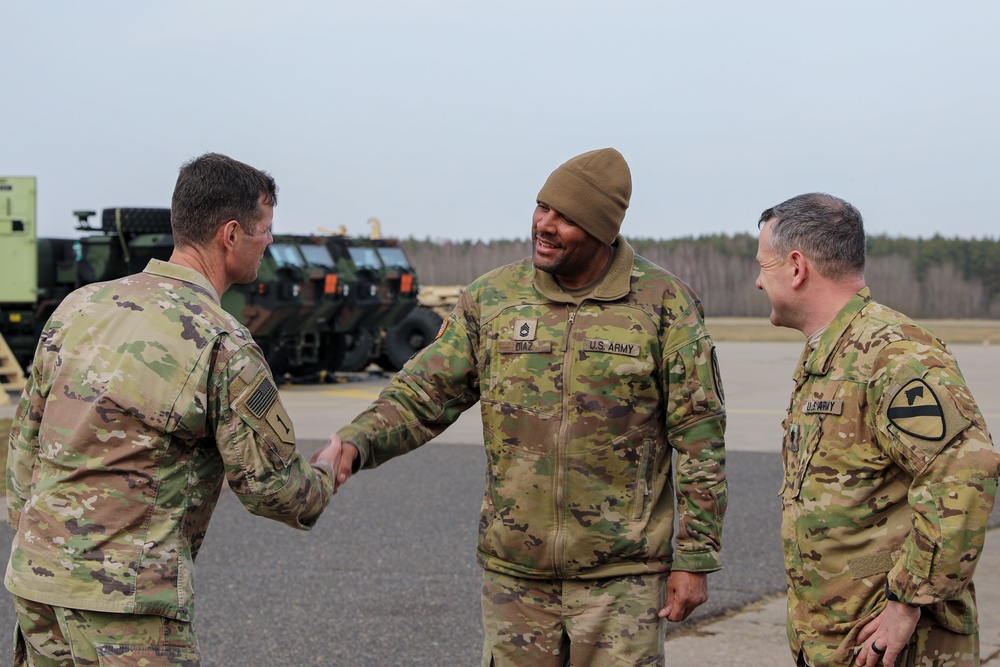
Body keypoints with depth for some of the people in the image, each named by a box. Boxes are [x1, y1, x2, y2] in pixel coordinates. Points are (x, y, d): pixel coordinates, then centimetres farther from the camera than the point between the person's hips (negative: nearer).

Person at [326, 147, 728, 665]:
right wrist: (356, 442, -15)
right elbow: (423, 393, 4)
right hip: (514, 571, 3)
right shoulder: (491, 298, 3)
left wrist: (695, 559, -6)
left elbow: (699, 437, -4)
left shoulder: (665, 305, -5)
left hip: (620, 577, -3)